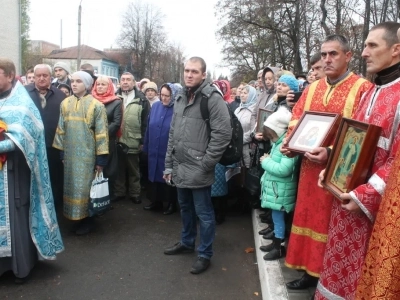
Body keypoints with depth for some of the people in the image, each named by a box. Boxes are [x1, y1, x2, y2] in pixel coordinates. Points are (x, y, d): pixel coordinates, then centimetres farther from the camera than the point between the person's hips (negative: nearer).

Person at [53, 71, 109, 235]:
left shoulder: (96, 105, -9)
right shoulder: (65, 104, 4)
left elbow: (101, 133, -10)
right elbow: (61, 129, 9)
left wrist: (101, 158, -11)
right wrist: (61, 151, 7)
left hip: (87, 154, -4)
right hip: (70, 153, 5)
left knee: (85, 186, 2)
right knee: (72, 186, 11)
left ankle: (88, 219, 18)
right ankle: (78, 217, 26)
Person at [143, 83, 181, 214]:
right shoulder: (155, 106, 3)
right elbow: (148, 128, 8)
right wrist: (146, 146, 10)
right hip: (154, 151, 5)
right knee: (155, 176, 15)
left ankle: (172, 204, 25)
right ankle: (156, 202, 32)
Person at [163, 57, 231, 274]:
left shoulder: (212, 98, -12)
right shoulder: (181, 98, 12)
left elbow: (223, 133, -18)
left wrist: (206, 163, -17)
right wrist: (169, 164, 13)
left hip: (198, 170, -7)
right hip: (180, 168, 8)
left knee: (203, 213, 5)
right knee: (185, 208, 22)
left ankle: (205, 254, 21)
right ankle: (186, 242, 41)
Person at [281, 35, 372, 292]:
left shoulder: (363, 89, -8)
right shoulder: (312, 89, 11)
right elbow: (296, 119, 15)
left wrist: (332, 153, -26)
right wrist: (290, 142, -4)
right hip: (310, 169, 6)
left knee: (332, 225, 5)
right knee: (310, 217, 13)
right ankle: (312, 271, 29)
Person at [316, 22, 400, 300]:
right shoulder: (371, 93, 13)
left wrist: (364, 196, -19)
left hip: (376, 205, -7)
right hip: (348, 195, 7)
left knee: (366, 276, 9)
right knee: (342, 266, 17)